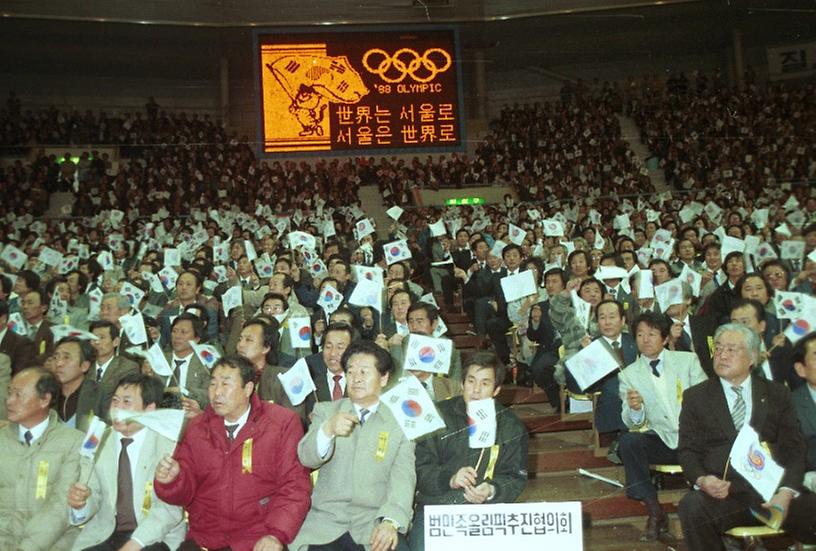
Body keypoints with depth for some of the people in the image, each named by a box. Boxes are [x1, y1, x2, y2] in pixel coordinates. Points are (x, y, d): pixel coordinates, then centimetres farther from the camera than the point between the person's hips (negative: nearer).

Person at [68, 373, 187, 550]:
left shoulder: (169, 444, -5)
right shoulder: (99, 443, 8)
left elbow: (171, 508, -11)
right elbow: (95, 495, 10)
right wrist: (79, 504, -12)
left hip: (156, 536, -4)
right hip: (105, 535, 4)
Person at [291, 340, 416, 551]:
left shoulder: (400, 421, 4)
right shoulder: (325, 411, 11)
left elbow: (403, 476, -6)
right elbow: (307, 458, -1)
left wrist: (391, 521, -23)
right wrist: (328, 430, -21)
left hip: (375, 522, -1)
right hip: (326, 521, 1)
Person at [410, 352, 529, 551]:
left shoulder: (511, 427, 9)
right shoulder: (439, 416, 5)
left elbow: (515, 478, 8)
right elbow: (420, 469, 0)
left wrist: (492, 491, -13)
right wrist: (450, 479, -19)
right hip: (435, 506, -1)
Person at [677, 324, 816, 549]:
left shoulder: (777, 394, 16)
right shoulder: (696, 396, 12)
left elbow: (794, 449, 7)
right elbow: (688, 451, 7)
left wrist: (786, 492, -10)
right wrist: (701, 480, -15)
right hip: (722, 492, 0)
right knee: (691, 506, -31)